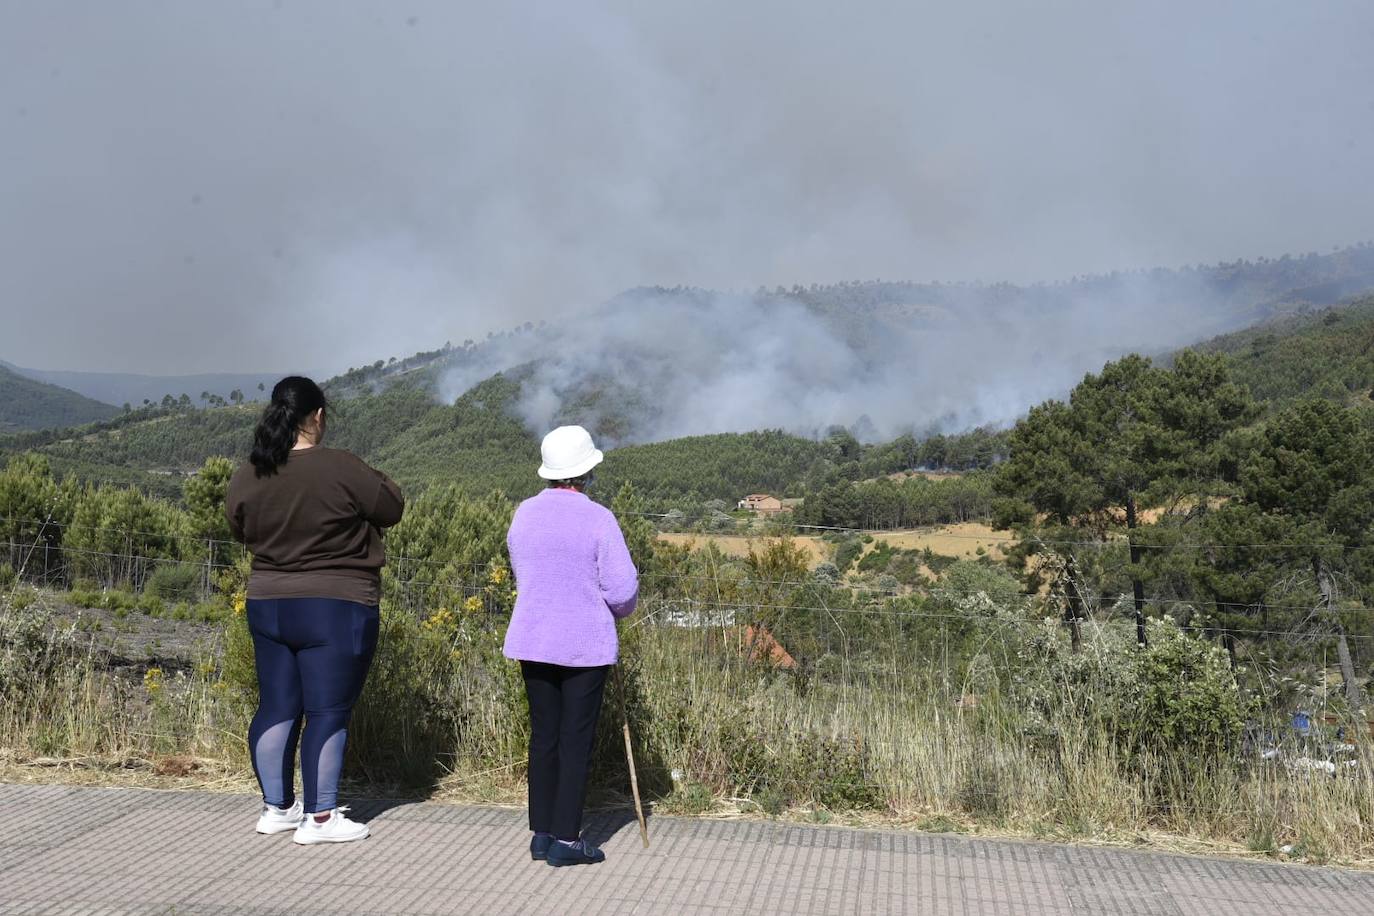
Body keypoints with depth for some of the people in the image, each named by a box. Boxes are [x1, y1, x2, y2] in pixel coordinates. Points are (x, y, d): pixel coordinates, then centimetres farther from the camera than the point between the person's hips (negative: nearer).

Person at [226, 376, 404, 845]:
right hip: (336, 612, -6)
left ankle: (276, 807, 26)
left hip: (267, 607, 6)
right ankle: (319, 819, 8)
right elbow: (392, 509, -7)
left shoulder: (246, 478, -1)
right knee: (327, 713, 2)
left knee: (276, 706, 15)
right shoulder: (340, 469, -18)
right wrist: (374, 482, 9)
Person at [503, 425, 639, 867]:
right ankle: (565, 840, 6)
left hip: (533, 640, 5)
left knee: (543, 735, 13)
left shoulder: (524, 513, 2)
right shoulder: (597, 518, -13)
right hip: (585, 643, -5)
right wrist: (619, 610, 9)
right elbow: (623, 586, -12)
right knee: (576, 739, 3)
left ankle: (542, 834, 20)